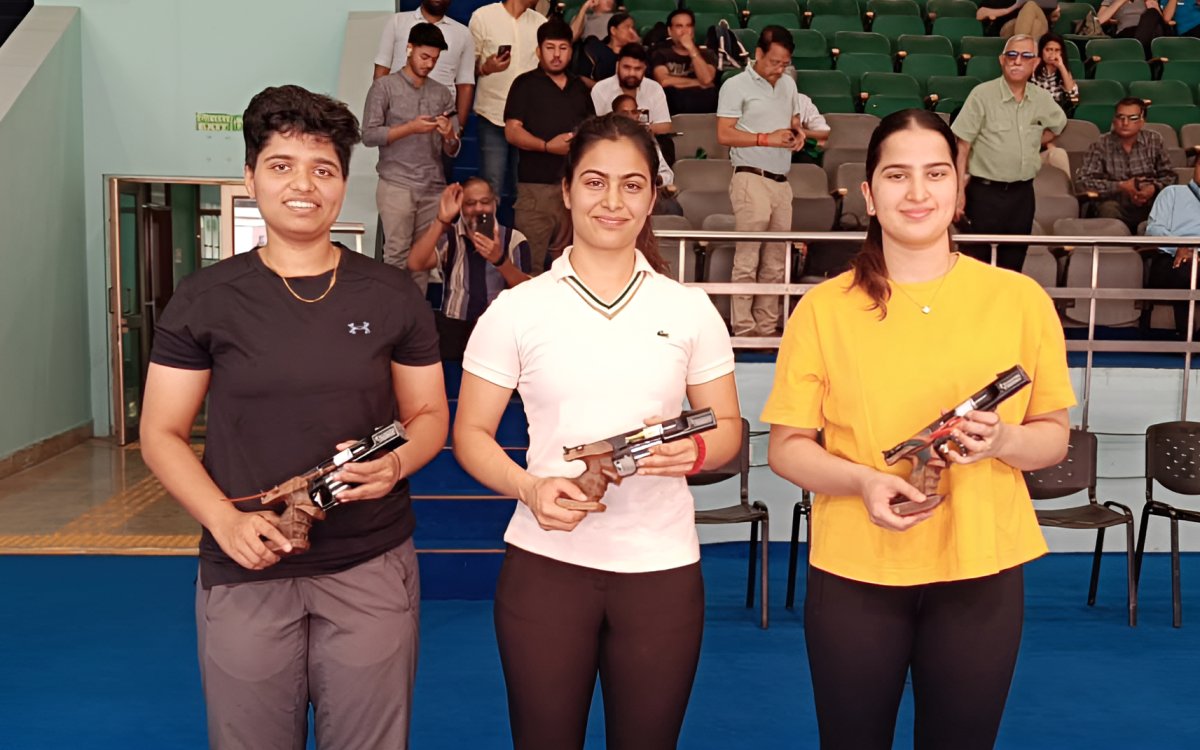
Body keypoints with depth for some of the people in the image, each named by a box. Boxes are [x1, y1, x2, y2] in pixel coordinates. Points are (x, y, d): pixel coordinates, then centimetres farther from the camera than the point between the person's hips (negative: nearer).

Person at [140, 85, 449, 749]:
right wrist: (225, 520, -14)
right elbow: (162, 433, 3)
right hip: (243, 571, 0)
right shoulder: (204, 300, 1)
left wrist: (397, 464, -13)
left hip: (371, 569, 1)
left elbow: (429, 414, 9)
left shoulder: (392, 296, 3)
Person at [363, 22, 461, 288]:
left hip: (433, 188, 3)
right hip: (396, 186, -3)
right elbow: (368, 135, -5)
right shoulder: (384, 87, 3)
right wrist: (410, 128, -13)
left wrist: (449, 137, -12)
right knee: (398, 256, -6)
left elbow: (452, 151, 11)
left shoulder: (442, 93, 13)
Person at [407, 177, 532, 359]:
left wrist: (500, 260, -22)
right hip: (454, 326, 0)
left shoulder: (514, 239, 6)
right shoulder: (448, 237, 9)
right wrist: (442, 220, -18)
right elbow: (415, 264, -10)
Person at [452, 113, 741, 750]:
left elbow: (728, 427, 10)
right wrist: (530, 488, -17)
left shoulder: (690, 309, 5)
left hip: (663, 566, 1)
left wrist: (698, 450, -14)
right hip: (546, 562, -1)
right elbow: (471, 433, 2)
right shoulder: (516, 309, 0)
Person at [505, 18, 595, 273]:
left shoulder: (579, 87, 18)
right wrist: (547, 146, -19)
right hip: (537, 184, -4)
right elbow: (512, 131, -6)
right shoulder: (525, 84, 3)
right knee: (530, 262, -8)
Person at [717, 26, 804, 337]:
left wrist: (797, 133, 6)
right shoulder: (736, 86, -2)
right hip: (751, 179, -7)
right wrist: (767, 139, -14)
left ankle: (767, 326, 11)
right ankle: (743, 328, -5)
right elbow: (724, 135, -8)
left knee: (776, 262, 6)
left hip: (782, 181, 7)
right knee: (747, 259, -8)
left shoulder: (789, 85, 18)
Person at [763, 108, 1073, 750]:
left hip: (981, 572, 1)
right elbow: (786, 448, -1)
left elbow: (1054, 435, 6)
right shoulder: (823, 308, -4)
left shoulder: (1020, 299, -1)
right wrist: (863, 480, -19)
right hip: (854, 573, 0)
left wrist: (1003, 441, -15)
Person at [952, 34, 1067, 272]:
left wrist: (1035, 142, 11)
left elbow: (1058, 124, 28)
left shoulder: (1042, 99, 6)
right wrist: (960, 192, -15)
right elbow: (962, 146, -10)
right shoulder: (982, 94, -8)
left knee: (1013, 265, 11)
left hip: (1022, 192, 5)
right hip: (985, 191, -5)